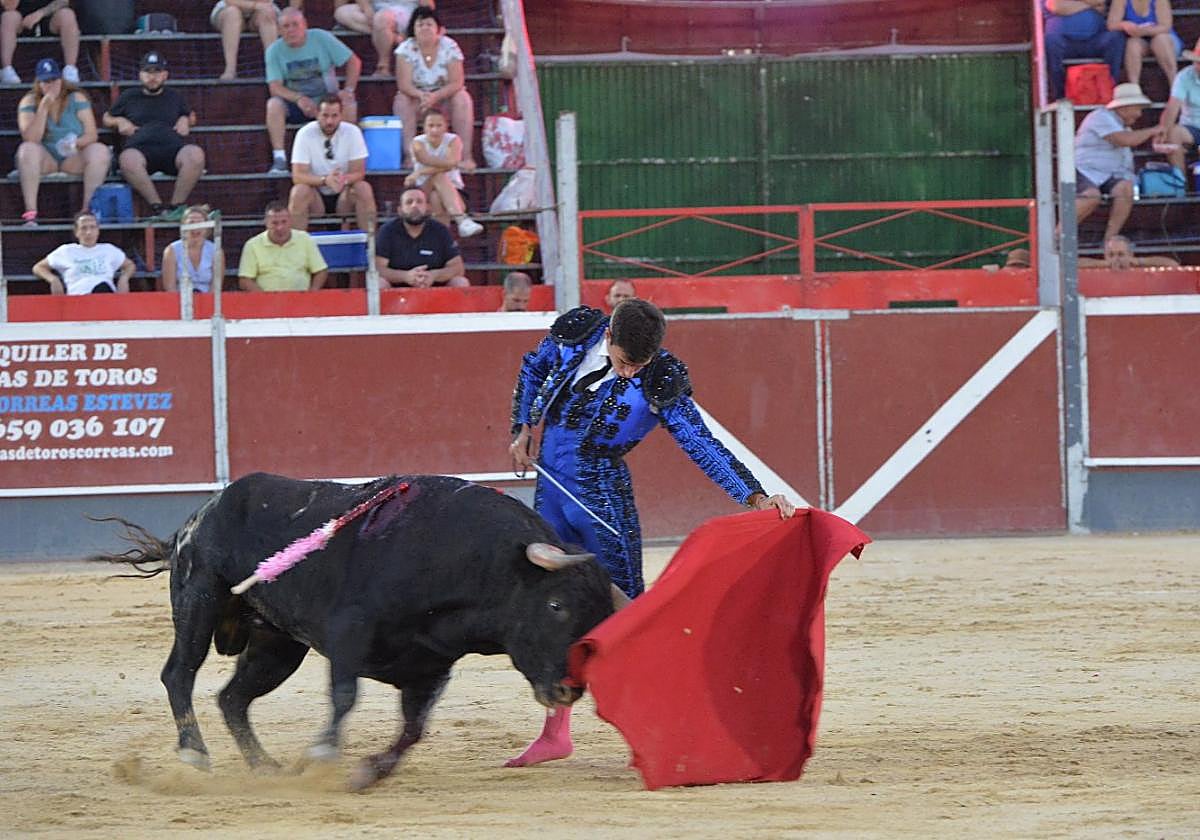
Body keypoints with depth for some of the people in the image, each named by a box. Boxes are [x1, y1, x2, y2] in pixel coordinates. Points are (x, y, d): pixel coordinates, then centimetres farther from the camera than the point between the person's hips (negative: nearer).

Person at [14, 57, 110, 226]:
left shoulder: (77, 99, 1)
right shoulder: (29, 102, -2)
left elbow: (92, 135, -6)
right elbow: (31, 139, -16)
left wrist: (76, 144, -28)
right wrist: (44, 107, -21)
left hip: (74, 159, 1)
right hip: (45, 160, -1)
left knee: (101, 151, -27)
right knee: (27, 149, -32)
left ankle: (87, 209, -32)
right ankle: (30, 212, -38)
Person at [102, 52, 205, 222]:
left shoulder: (174, 97, 33)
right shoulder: (129, 96, 30)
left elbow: (191, 117, 42)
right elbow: (107, 117, 36)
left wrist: (185, 120, 19)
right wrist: (120, 121, 15)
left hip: (172, 145, 1)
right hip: (141, 148, -1)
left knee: (196, 154, -37)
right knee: (128, 159, -42)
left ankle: (176, 206, -29)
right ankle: (157, 207, -37)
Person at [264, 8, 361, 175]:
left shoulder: (321, 38, -4)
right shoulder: (275, 51, -3)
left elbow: (354, 62, -2)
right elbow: (275, 87, -13)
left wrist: (348, 90, -17)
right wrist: (298, 98, -31)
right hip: (295, 105, 0)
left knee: (349, 105, -31)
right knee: (273, 104, -30)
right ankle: (279, 160, -34)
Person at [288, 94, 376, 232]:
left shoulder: (352, 132, -8)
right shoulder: (305, 134, -12)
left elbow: (359, 172, -10)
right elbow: (298, 176, -17)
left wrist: (344, 179, -34)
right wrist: (325, 180, -35)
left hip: (344, 195, 1)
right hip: (316, 196, -1)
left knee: (364, 188, -28)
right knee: (299, 191, -31)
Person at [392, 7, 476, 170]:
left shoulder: (450, 47, -13)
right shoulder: (406, 48, -13)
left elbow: (457, 83, -19)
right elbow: (404, 84, -20)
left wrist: (435, 96, -36)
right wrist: (421, 95, -41)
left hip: (445, 96, 0)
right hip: (416, 95, 0)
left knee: (462, 99, -30)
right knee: (402, 101, -30)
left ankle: (465, 155, -31)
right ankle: (409, 155, -32)